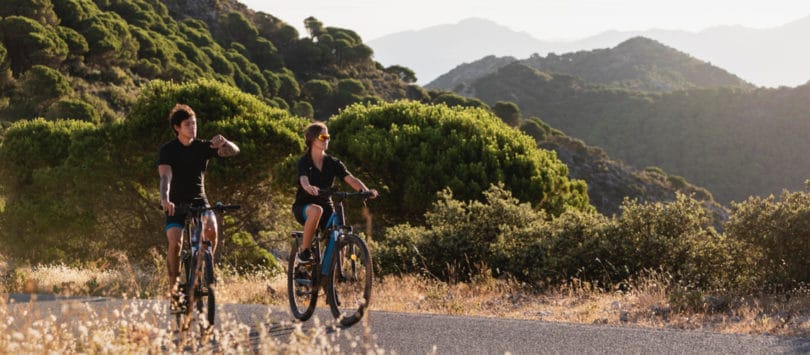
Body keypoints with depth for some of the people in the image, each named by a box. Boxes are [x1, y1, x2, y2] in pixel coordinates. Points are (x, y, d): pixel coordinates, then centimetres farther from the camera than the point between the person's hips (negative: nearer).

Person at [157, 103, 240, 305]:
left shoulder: (203, 147, -1)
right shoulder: (168, 150, -8)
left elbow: (234, 151, -10)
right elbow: (165, 176, -24)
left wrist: (224, 143, -34)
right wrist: (165, 199, -43)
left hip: (199, 200, 2)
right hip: (176, 204, -2)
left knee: (211, 229, -28)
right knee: (175, 243, -21)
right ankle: (173, 284, 2)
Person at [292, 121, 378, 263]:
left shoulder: (333, 163, 2)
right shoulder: (304, 162, -9)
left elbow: (350, 179, -13)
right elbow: (304, 180, -31)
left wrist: (366, 190, -33)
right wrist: (309, 188, -56)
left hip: (326, 206, 4)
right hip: (304, 207, -4)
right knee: (316, 211, -40)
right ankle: (304, 251, -23)